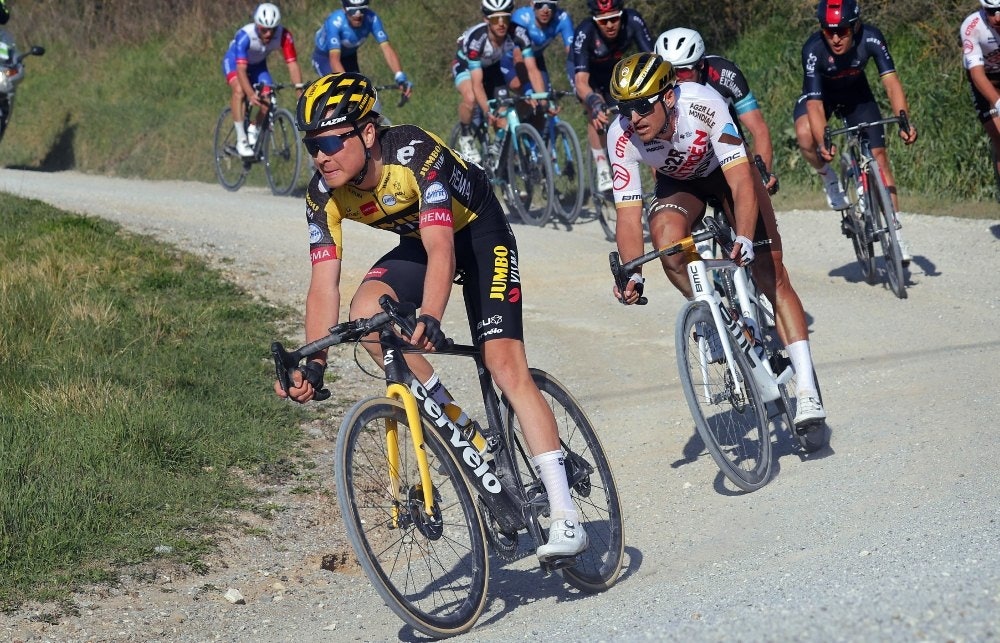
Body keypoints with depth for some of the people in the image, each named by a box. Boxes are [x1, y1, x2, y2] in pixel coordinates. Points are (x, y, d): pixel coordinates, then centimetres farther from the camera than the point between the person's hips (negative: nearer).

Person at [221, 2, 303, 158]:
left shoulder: (284, 36, -30)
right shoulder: (245, 35, -39)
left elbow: (292, 63, -30)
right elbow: (241, 69, -44)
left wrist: (300, 89, -44)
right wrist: (251, 94, -58)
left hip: (258, 65, 4)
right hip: (234, 61, -4)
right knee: (239, 90, -32)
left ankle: (254, 130, 15)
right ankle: (241, 140, -26)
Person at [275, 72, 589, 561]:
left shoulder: (416, 154, -35)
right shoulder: (324, 194, -19)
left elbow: (441, 250, -43)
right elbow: (324, 284, -19)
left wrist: (429, 322, -59)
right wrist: (314, 364, -31)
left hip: (478, 232, -5)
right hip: (417, 241, 5)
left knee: (505, 365, -17)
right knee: (367, 312, -25)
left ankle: (566, 518, -18)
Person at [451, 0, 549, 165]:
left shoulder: (518, 33, -31)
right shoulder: (476, 38, -40)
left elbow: (532, 69, -32)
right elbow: (477, 82, -41)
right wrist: (487, 111, -53)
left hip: (493, 66, 4)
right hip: (465, 66, -4)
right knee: (470, 98, -33)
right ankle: (466, 138, -8)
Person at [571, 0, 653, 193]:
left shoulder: (633, 21, -33)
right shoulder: (584, 33, -39)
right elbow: (581, 81, -44)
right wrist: (593, 102, -64)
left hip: (615, 71, 4)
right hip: (589, 75, -4)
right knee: (597, 114, -28)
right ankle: (602, 171, -17)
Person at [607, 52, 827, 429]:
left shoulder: (703, 105, -38)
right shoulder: (621, 136, -30)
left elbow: (741, 183, -40)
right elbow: (628, 214, -28)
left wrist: (745, 239, -55)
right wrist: (632, 274, -42)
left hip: (726, 171, -2)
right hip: (679, 183, 2)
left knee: (772, 276, -11)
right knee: (666, 240, -32)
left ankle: (807, 390, -10)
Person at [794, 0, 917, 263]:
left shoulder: (871, 38, -31)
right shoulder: (813, 50, -36)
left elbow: (891, 82, -36)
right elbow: (815, 103, -38)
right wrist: (822, 143, -52)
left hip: (856, 92, 2)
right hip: (820, 93, -2)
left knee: (879, 156, -6)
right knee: (805, 135, -34)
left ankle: (896, 233, 1)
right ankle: (829, 178, -2)